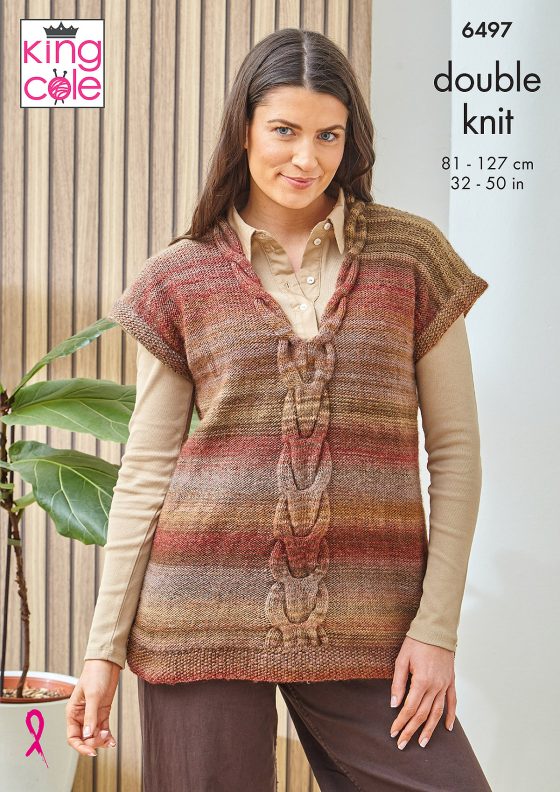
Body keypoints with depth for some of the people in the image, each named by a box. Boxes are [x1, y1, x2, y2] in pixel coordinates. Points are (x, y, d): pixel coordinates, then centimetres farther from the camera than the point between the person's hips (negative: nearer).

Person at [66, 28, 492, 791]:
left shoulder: (411, 256, 3)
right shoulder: (181, 279, 4)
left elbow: (456, 451, 3)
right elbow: (146, 470, 6)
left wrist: (437, 628, -4)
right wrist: (106, 645, 3)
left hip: (366, 629, 0)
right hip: (205, 617, 0)